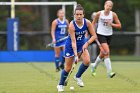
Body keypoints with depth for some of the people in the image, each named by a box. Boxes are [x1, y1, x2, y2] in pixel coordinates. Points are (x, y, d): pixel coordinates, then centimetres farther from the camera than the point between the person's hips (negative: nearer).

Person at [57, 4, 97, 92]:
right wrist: (76, 55, -36)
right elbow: (73, 41, -30)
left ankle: (78, 77, 6)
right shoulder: (72, 25, -28)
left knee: (87, 61, -21)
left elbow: (94, 35, -12)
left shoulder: (87, 22, -18)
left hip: (82, 44, 3)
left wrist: (87, 43, -28)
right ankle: (60, 85, 25)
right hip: (70, 46, -3)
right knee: (68, 68, 2)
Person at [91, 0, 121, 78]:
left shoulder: (113, 15, -4)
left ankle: (94, 66, 43)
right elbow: (93, 23, 5)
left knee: (103, 53, 15)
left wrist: (112, 24, -18)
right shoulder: (99, 14, -9)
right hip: (101, 34, -4)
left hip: (109, 35, 4)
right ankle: (109, 72, -21)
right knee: (107, 52, -20)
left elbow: (119, 25, -2)